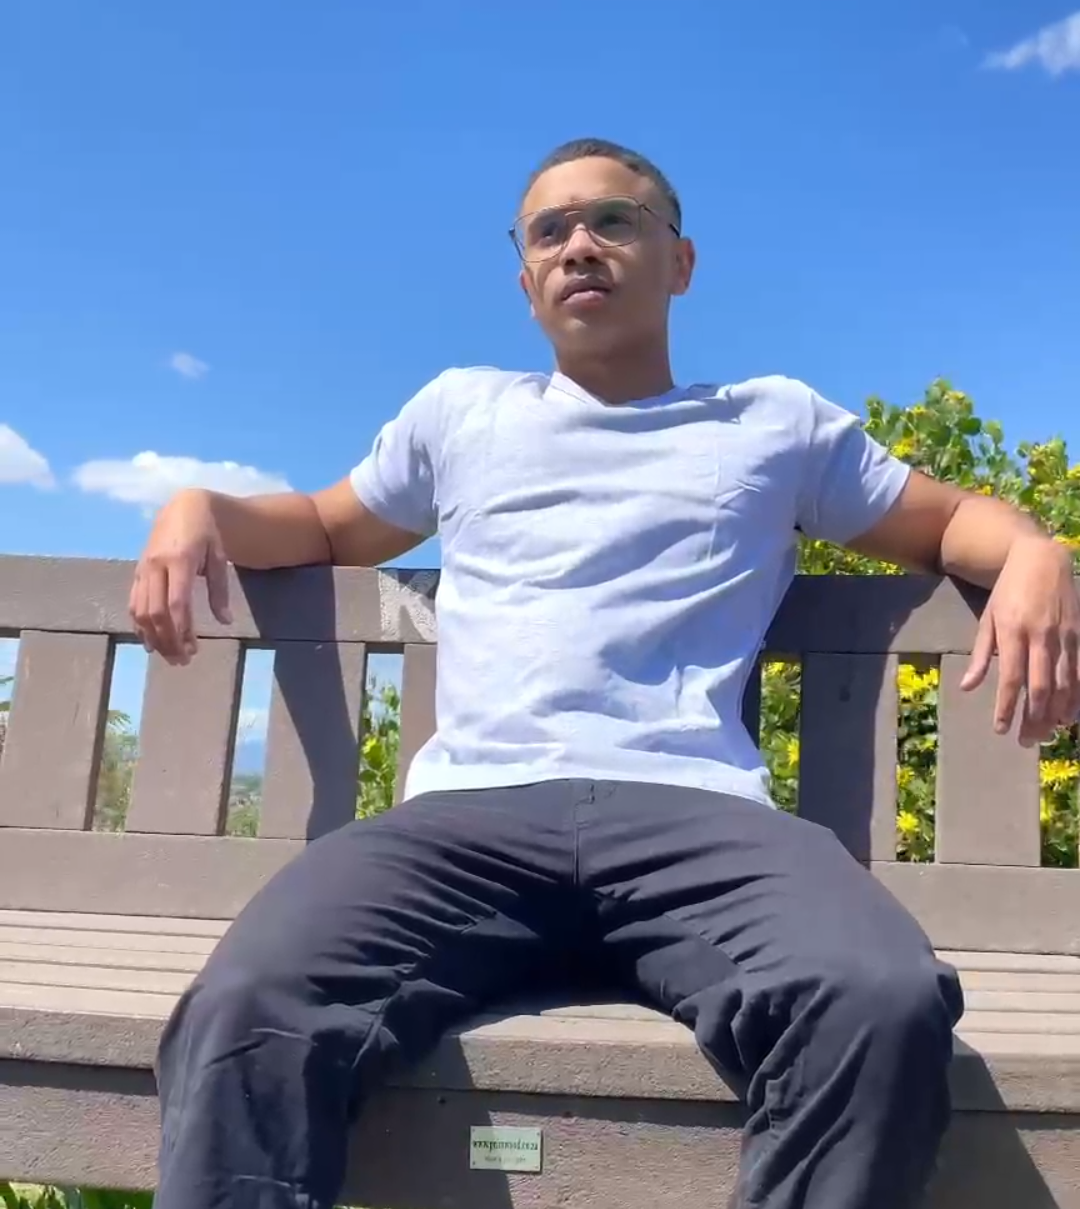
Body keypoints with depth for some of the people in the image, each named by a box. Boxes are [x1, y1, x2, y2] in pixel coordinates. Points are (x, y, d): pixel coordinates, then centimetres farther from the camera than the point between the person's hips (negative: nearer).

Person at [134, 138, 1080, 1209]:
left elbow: (952, 518, 31)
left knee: (889, 1004, -33)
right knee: (245, 1013, -31)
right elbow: (325, 527, 40)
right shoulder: (461, 409, 29)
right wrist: (200, 507, 18)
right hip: (472, 811, 1)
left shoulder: (777, 423, 24)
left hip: (695, 811, 0)